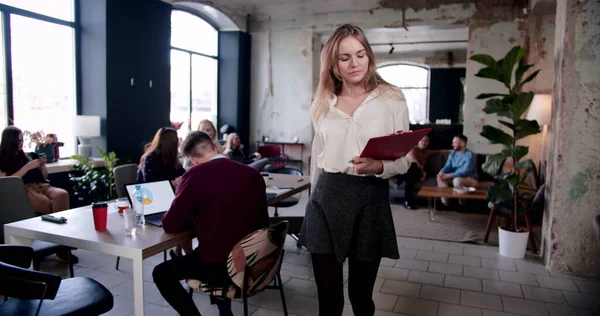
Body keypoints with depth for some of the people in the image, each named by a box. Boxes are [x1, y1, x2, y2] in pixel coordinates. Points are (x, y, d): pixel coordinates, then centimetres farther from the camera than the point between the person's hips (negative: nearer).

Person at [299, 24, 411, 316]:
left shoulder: (392, 100, -3)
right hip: (326, 198, 3)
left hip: (370, 199, -2)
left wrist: (378, 166, -24)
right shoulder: (323, 102, 8)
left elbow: (404, 160, -3)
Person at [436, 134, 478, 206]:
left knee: (457, 180, -38)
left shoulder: (469, 155, -19)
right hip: (456, 176, 7)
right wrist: (441, 172, -25)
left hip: (470, 179, -7)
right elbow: (448, 166, 0)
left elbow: (465, 172, -29)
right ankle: (444, 202, -12)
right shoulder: (453, 154, 5)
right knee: (440, 177, -15)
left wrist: (448, 176, -35)